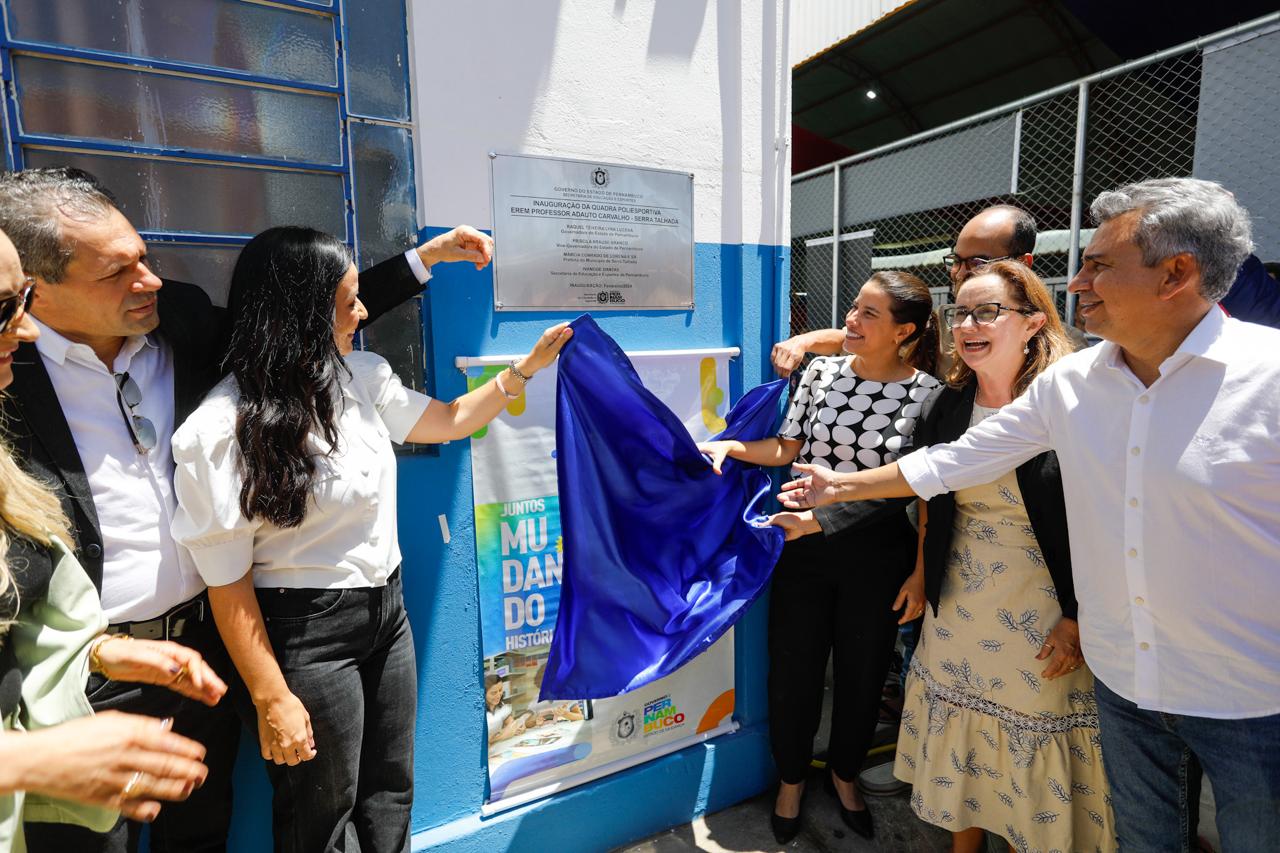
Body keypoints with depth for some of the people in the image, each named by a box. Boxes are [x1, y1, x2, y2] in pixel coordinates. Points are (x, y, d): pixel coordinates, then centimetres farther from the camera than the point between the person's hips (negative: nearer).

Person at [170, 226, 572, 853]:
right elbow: (227, 584, -15)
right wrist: (273, 701, -11)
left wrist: (528, 366, 9)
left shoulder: (361, 376, -1)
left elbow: (449, 421, 13)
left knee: (390, 798, 22)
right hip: (308, 632, -6)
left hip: (387, 609, 6)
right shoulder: (222, 431, -19)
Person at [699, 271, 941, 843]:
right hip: (803, 545, 2)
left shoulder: (927, 393, -9)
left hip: (876, 553, -1)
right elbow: (788, 448, 2)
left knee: (862, 671, 17)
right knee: (793, 668, 12)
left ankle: (844, 774, 46)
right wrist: (730, 446, -12)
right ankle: (791, 778, 40)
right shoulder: (821, 372, -2)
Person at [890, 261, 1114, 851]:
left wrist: (1079, 618, -14)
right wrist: (922, 574, 13)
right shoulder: (945, 407, -1)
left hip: (1044, 618, -4)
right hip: (957, 609, 5)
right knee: (959, 740, 19)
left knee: (1032, 755, 14)